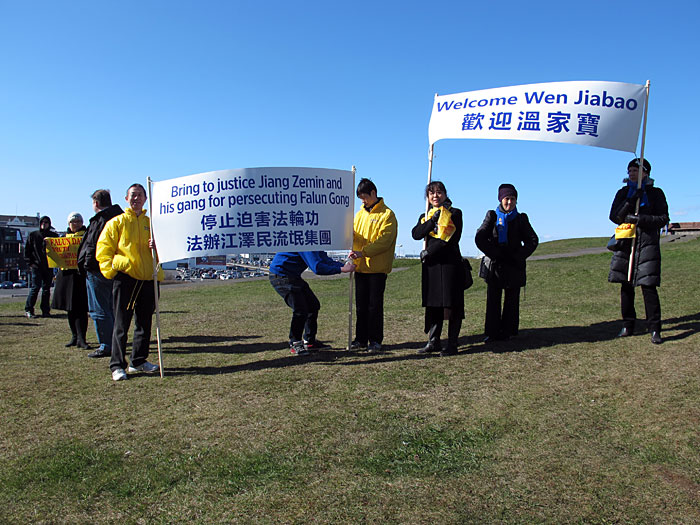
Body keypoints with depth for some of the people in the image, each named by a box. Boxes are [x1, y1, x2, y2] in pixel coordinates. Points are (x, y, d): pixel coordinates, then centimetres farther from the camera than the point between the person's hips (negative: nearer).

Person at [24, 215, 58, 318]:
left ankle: (46, 310, 8)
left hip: (49, 266, 2)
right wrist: (30, 263, -1)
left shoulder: (54, 236, 10)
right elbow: (27, 250, 8)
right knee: (35, 287, -8)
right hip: (36, 266, -2)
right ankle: (28, 310, 0)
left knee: (47, 288, 4)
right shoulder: (33, 235, 8)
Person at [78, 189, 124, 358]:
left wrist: (85, 265, -9)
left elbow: (92, 246, -18)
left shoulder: (100, 219, -15)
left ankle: (106, 346, 0)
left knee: (99, 310, -2)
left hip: (98, 270, -9)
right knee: (111, 308, 17)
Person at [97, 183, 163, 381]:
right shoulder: (117, 222, 5)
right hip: (125, 276, -4)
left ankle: (139, 361, 22)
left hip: (147, 279, 4)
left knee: (145, 323, 10)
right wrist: (110, 268, -9)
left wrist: (157, 246, -3)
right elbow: (103, 248, 1)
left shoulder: (151, 223, 15)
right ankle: (117, 365, 3)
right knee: (121, 324, -3)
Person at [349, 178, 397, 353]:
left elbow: (384, 240, -15)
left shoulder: (387, 214, -5)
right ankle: (361, 339, 17)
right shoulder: (360, 213, 16)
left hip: (377, 268, -6)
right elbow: (354, 236, 16)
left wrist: (363, 252, -23)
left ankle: (375, 340, 9)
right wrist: (351, 234, -9)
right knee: (361, 305, 9)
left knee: (375, 305, 0)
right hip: (360, 267, 6)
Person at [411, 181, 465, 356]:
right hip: (431, 265, 5)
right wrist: (433, 220, -11)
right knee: (432, 305, 7)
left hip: (450, 264, -5)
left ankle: (452, 344, 5)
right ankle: (433, 342, 15)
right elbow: (416, 234, -2)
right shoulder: (425, 216, 17)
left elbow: (451, 239, -10)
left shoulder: (455, 213, 2)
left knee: (452, 305, -2)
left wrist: (428, 252, -9)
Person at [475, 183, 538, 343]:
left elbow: (533, 240, 4)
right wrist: (494, 254, -12)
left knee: (512, 300, 4)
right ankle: (492, 333, 5)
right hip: (495, 265, -1)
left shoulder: (521, 219, 7)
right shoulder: (492, 216, 4)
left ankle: (507, 331, 13)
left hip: (514, 266, 1)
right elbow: (480, 238, -5)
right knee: (493, 299, -1)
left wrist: (518, 256, -7)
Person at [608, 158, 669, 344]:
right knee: (626, 285, 4)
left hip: (647, 243, -3)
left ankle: (655, 329, -1)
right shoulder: (623, 193, 12)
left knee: (648, 285, -8)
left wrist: (639, 219, -14)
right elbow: (614, 217, 2)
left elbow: (663, 219, -1)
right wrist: (631, 201, -10)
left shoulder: (655, 193, 5)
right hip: (625, 243, 3)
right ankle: (628, 326, 15)